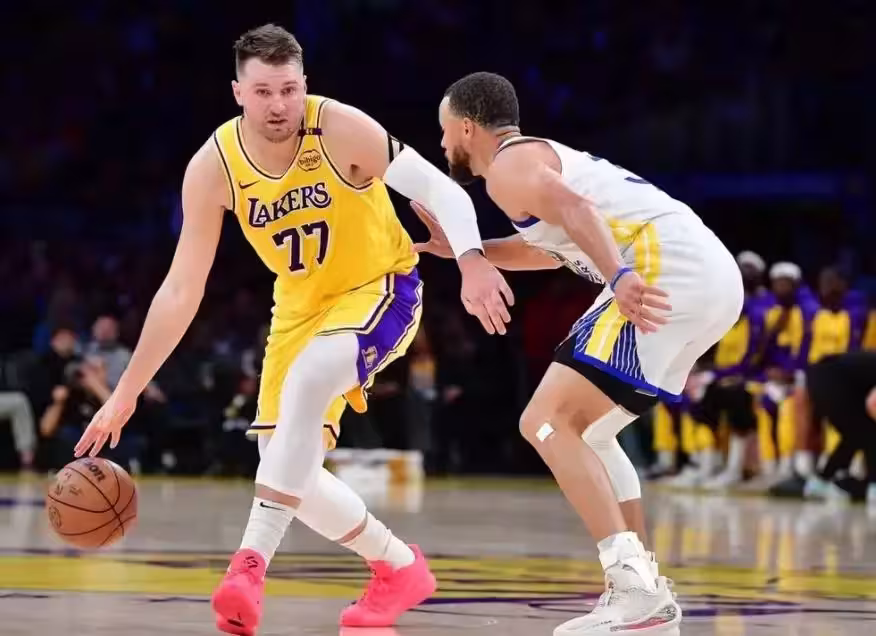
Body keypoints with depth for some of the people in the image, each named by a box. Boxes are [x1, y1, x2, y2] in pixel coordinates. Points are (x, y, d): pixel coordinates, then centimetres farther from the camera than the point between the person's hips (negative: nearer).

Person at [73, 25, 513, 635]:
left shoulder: (342, 129, -23)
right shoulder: (213, 168, -14)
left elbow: (440, 190, -20)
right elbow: (181, 291, -7)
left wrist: (473, 262, -40)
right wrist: (126, 394, -9)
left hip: (382, 288, -5)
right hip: (301, 306, 5)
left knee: (308, 378, -35)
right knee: (287, 469, -1)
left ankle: (253, 561, -36)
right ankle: (400, 567, 22)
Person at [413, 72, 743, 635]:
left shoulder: (507, 166, 0)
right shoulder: (544, 156, 30)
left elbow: (576, 209, -20)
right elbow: (556, 247, 48)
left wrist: (618, 277, -35)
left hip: (668, 272, -10)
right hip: (716, 277, 10)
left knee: (548, 423, -10)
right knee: (585, 428, 21)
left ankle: (636, 589, -19)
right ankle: (645, 589, 15)